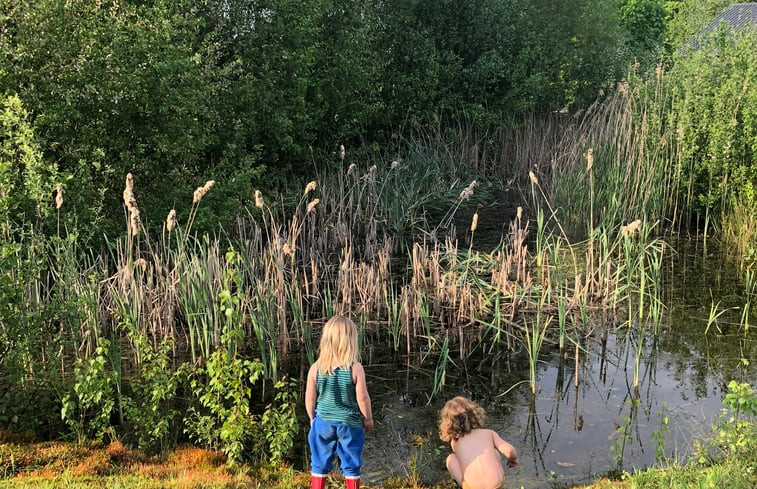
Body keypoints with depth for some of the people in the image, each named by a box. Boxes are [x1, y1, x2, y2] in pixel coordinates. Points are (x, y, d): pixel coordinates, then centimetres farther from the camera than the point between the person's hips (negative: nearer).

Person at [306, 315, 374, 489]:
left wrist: (312, 418, 14)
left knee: (319, 465, 15)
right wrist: (368, 418, 5)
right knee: (351, 466, 12)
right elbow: (362, 399, -12)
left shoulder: (316, 368, -10)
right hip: (350, 423, -2)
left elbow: (310, 398, -3)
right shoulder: (355, 368, -17)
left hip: (323, 422, 2)